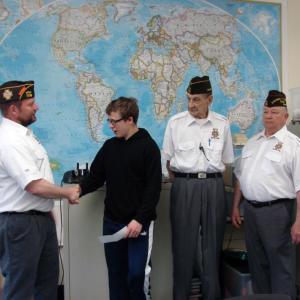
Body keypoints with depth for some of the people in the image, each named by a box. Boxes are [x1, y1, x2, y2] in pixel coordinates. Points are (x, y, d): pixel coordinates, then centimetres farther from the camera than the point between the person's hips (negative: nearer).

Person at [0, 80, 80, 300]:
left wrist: (47, 209, 18)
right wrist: (68, 193, -11)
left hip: (41, 218, 10)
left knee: (48, 282, 21)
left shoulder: (23, 133, 11)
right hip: (20, 222, -10)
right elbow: (35, 186, -26)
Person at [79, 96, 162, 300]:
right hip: (111, 221, 5)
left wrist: (139, 219, -17)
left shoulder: (148, 147, -7)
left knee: (137, 273, -3)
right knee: (116, 274, 12)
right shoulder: (109, 146, 9)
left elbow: (153, 188, -12)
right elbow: (95, 178, 12)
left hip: (139, 223, -5)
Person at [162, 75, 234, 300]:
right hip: (184, 186, -1)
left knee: (212, 243, 10)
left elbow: (225, 160, 11)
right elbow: (168, 159, 6)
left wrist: (213, 181, 8)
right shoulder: (175, 123, 0)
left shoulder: (222, 124, 3)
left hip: (214, 186, 2)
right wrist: (181, 183, 5)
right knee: (184, 243, 5)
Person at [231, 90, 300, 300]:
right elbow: (241, 177, 16)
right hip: (250, 209, 6)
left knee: (281, 265, 5)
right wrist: (235, 207, 14)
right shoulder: (253, 142, 13)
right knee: (257, 262, 18)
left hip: (276, 210, -6)